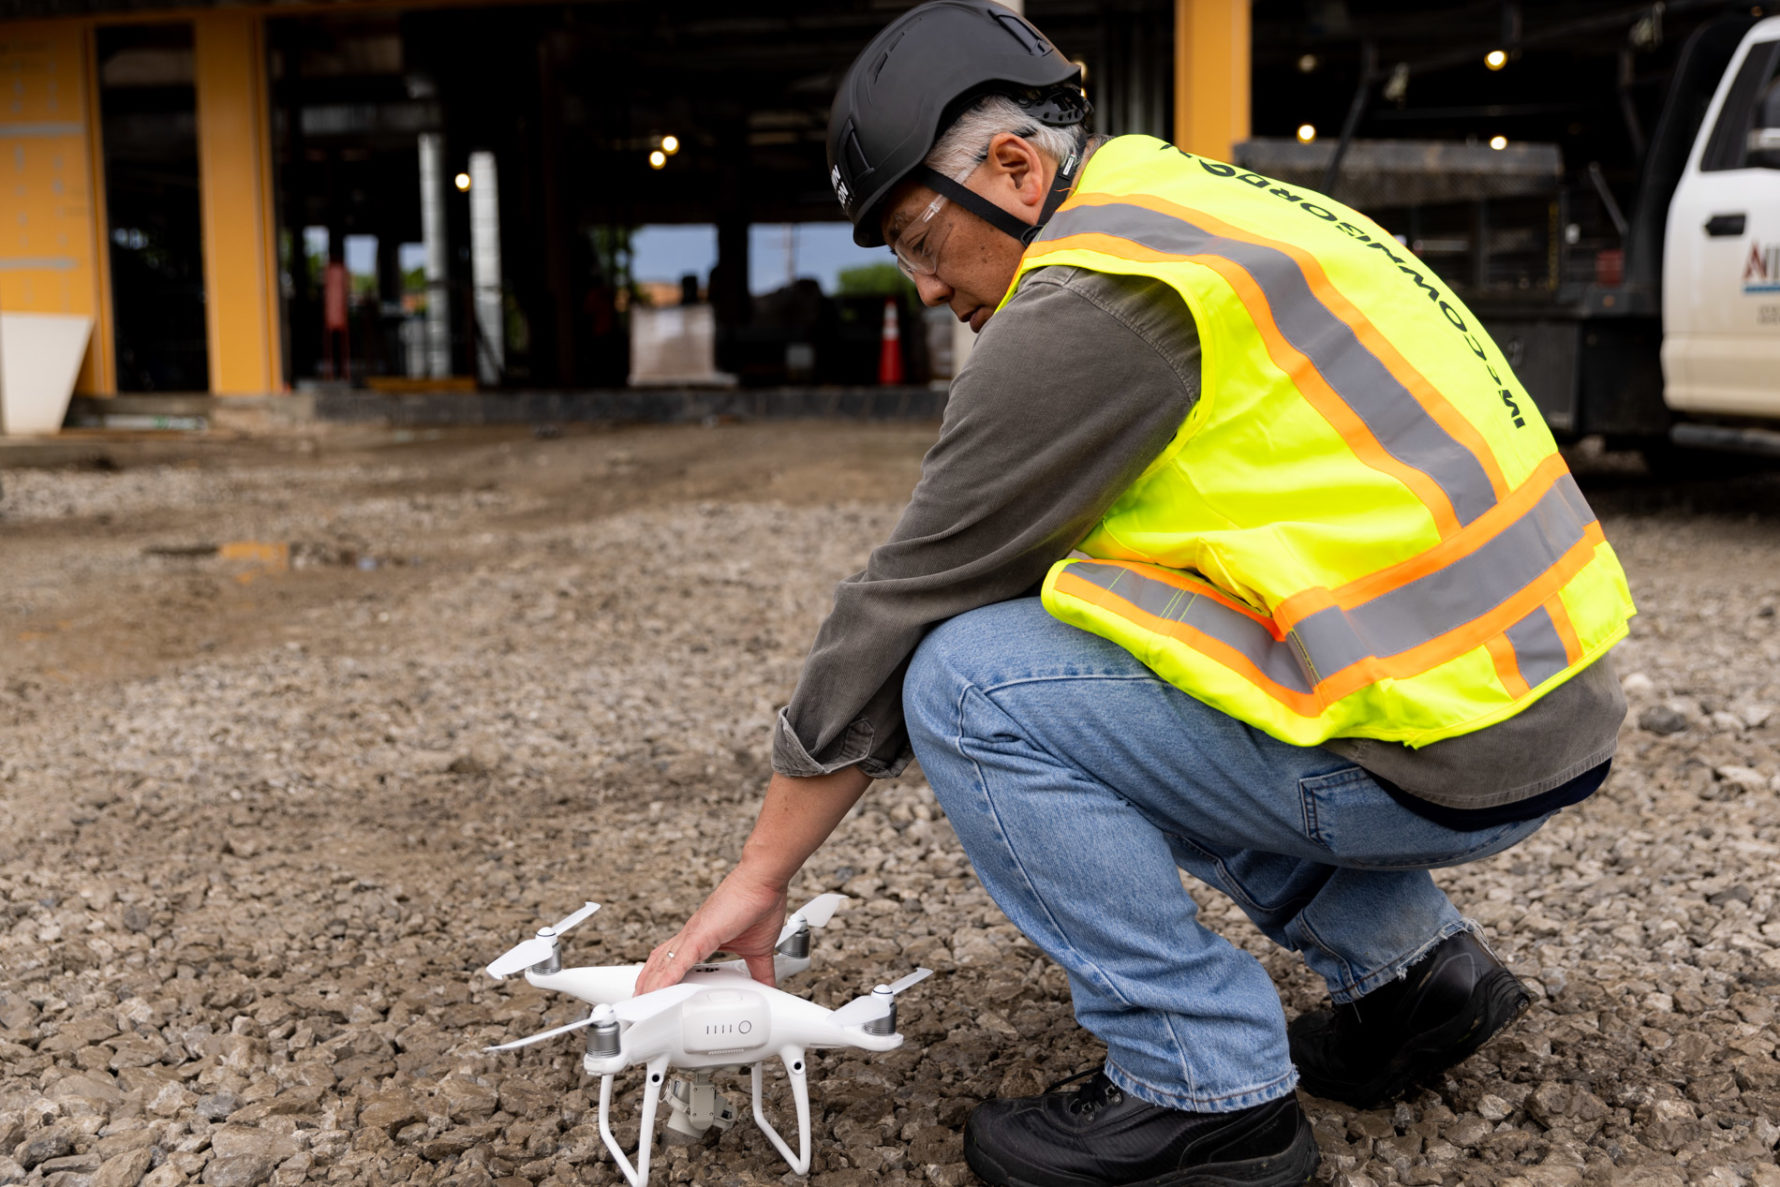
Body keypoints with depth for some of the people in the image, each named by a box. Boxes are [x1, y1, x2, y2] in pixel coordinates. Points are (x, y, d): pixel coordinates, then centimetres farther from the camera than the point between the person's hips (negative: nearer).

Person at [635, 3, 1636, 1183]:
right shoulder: (1201, 202, 15)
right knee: (1113, 695, 23)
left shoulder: (1088, 303, -15)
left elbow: (908, 600, -10)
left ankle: (1206, 1090, -3)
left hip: (1448, 740, -10)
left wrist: (759, 877, -1)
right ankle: (1412, 963, 20)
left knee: (972, 684, -10)